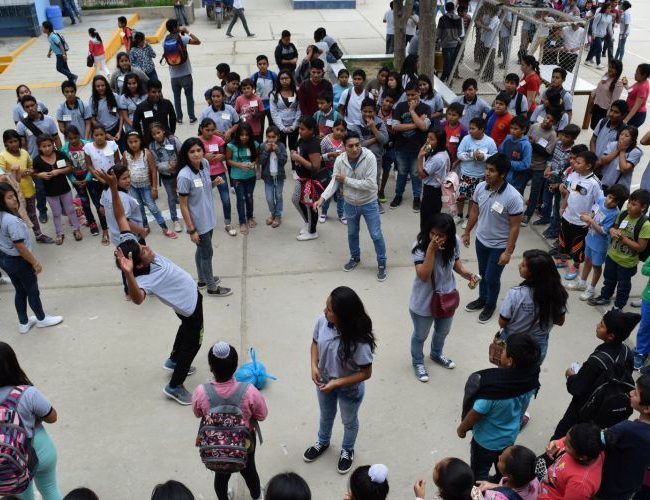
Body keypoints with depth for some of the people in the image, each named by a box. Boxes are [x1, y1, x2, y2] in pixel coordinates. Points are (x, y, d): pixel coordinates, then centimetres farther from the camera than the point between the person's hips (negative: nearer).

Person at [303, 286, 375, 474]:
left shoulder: (359, 340, -38)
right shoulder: (322, 321, -23)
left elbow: (366, 373, -25)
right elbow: (315, 342, -2)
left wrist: (337, 383, -27)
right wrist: (314, 365, -17)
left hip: (349, 389, -4)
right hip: (324, 381, 4)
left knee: (349, 421, 26)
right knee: (326, 415, 32)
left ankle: (347, 450, 55)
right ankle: (323, 442, 62)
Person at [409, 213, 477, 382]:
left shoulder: (454, 242, -16)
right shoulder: (420, 246, -29)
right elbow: (424, 276, -35)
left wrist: (468, 274, -17)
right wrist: (431, 249, -43)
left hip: (447, 297, 5)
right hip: (424, 301, -4)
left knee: (443, 331, 29)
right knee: (420, 335, 20)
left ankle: (436, 354, 60)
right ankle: (418, 362, 49)